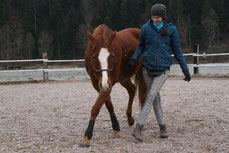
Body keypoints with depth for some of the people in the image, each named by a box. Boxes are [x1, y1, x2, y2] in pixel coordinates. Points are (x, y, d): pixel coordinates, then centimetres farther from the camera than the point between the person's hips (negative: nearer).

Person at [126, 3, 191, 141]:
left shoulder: (171, 29, -6)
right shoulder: (146, 28, -4)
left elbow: (177, 51, 1)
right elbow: (141, 46, 10)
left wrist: (185, 70, 2)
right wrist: (134, 59, -8)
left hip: (163, 69, -2)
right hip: (148, 69, 3)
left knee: (151, 95, -14)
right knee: (156, 98, 9)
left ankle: (138, 127, -13)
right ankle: (163, 127, 20)